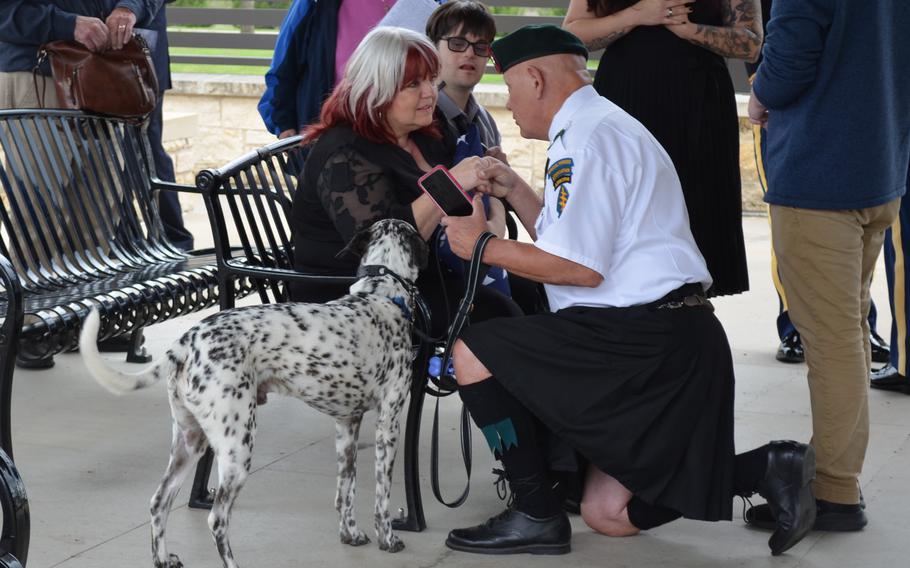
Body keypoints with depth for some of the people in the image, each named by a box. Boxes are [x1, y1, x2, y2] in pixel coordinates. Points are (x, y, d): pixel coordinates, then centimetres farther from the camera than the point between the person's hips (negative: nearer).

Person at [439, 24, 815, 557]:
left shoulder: (591, 135, -12)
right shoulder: (594, 129, 21)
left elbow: (580, 267, -18)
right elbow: (569, 242, 25)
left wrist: (484, 245, -7)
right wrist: (515, 190, 20)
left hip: (647, 342, -10)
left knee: (473, 352, -8)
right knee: (609, 514, 12)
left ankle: (536, 514, -3)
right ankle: (766, 469, 7)